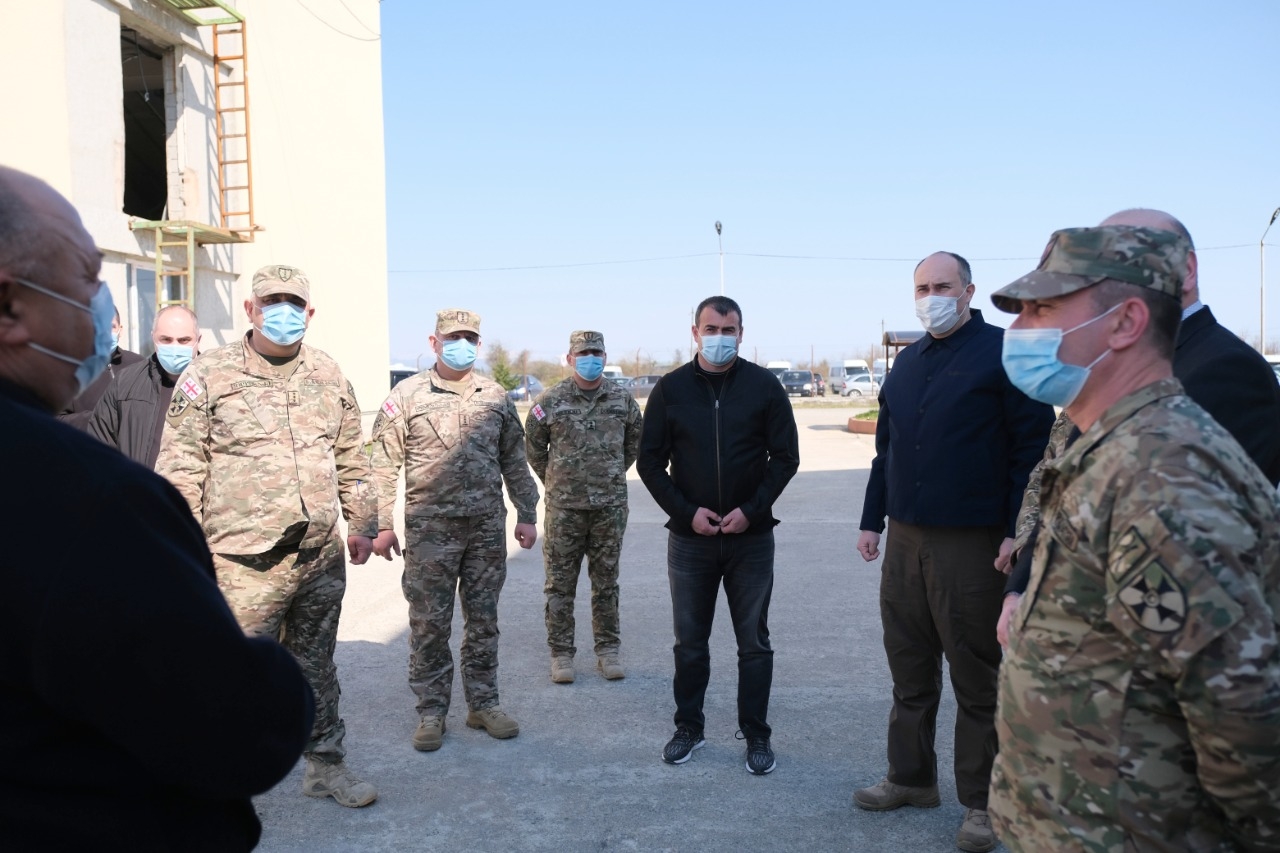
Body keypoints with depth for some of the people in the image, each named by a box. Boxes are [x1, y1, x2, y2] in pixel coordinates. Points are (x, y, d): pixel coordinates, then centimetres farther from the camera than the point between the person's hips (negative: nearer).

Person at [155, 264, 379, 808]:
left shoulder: (328, 376, 10)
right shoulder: (208, 375, -3)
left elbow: (351, 459, 16)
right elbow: (179, 471, -4)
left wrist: (361, 524, 14)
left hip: (321, 557, 4)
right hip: (245, 561, -4)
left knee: (316, 667, 17)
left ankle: (326, 764, 31)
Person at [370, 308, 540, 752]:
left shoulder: (496, 397, 8)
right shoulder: (407, 395, -2)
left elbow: (514, 461, 12)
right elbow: (384, 466, -2)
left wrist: (526, 515, 8)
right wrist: (382, 525, -5)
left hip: (487, 527, 3)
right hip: (430, 528, -3)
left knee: (483, 620, 11)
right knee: (429, 624, 4)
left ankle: (483, 703, 25)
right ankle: (431, 712, 18)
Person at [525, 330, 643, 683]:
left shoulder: (622, 399, 4)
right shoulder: (550, 400, -3)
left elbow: (634, 443, 18)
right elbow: (533, 446, 8)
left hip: (610, 506, 2)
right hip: (563, 507, -2)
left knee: (606, 581, 11)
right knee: (560, 583, 4)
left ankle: (608, 650, 22)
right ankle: (561, 653, 15)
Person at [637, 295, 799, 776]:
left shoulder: (764, 386, -1)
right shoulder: (671, 389, 1)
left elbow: (785, 457, 0)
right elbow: (650, 461, 2)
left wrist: (752, 510, -12)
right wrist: (687, 512, -10)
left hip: (751, 537, -1)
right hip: (689, 538, 1)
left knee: (754, 643, 8)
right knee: (689, 642, 11)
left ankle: (756, 735, 21)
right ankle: (689, 727, 26)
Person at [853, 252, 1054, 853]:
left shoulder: (1002, 353, -6)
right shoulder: (907, 362, 14)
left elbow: (1033, 448, -9)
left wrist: (1017, 531, -15)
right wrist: (871, 520, 16)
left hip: (971, 543, -6)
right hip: (904, 538, 6)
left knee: (975, 678, 5)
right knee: (909, 671, 14)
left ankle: (980, 803, 18)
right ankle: (911, 779, 29)